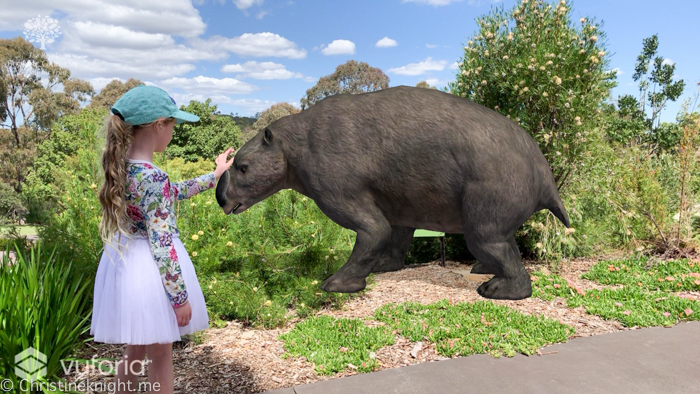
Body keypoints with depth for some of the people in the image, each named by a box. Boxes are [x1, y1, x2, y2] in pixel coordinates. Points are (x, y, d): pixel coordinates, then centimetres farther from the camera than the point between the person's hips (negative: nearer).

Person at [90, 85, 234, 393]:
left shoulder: (122, 166, 3)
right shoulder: (153, 178, -25)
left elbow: (170, 193, 17)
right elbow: (162, 245, -23)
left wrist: (214, 175, 25)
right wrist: (180, 297, -15)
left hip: (126, 262, 8)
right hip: (150, 269, -8)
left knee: (135, 349, 24)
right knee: (160, 354, 11)